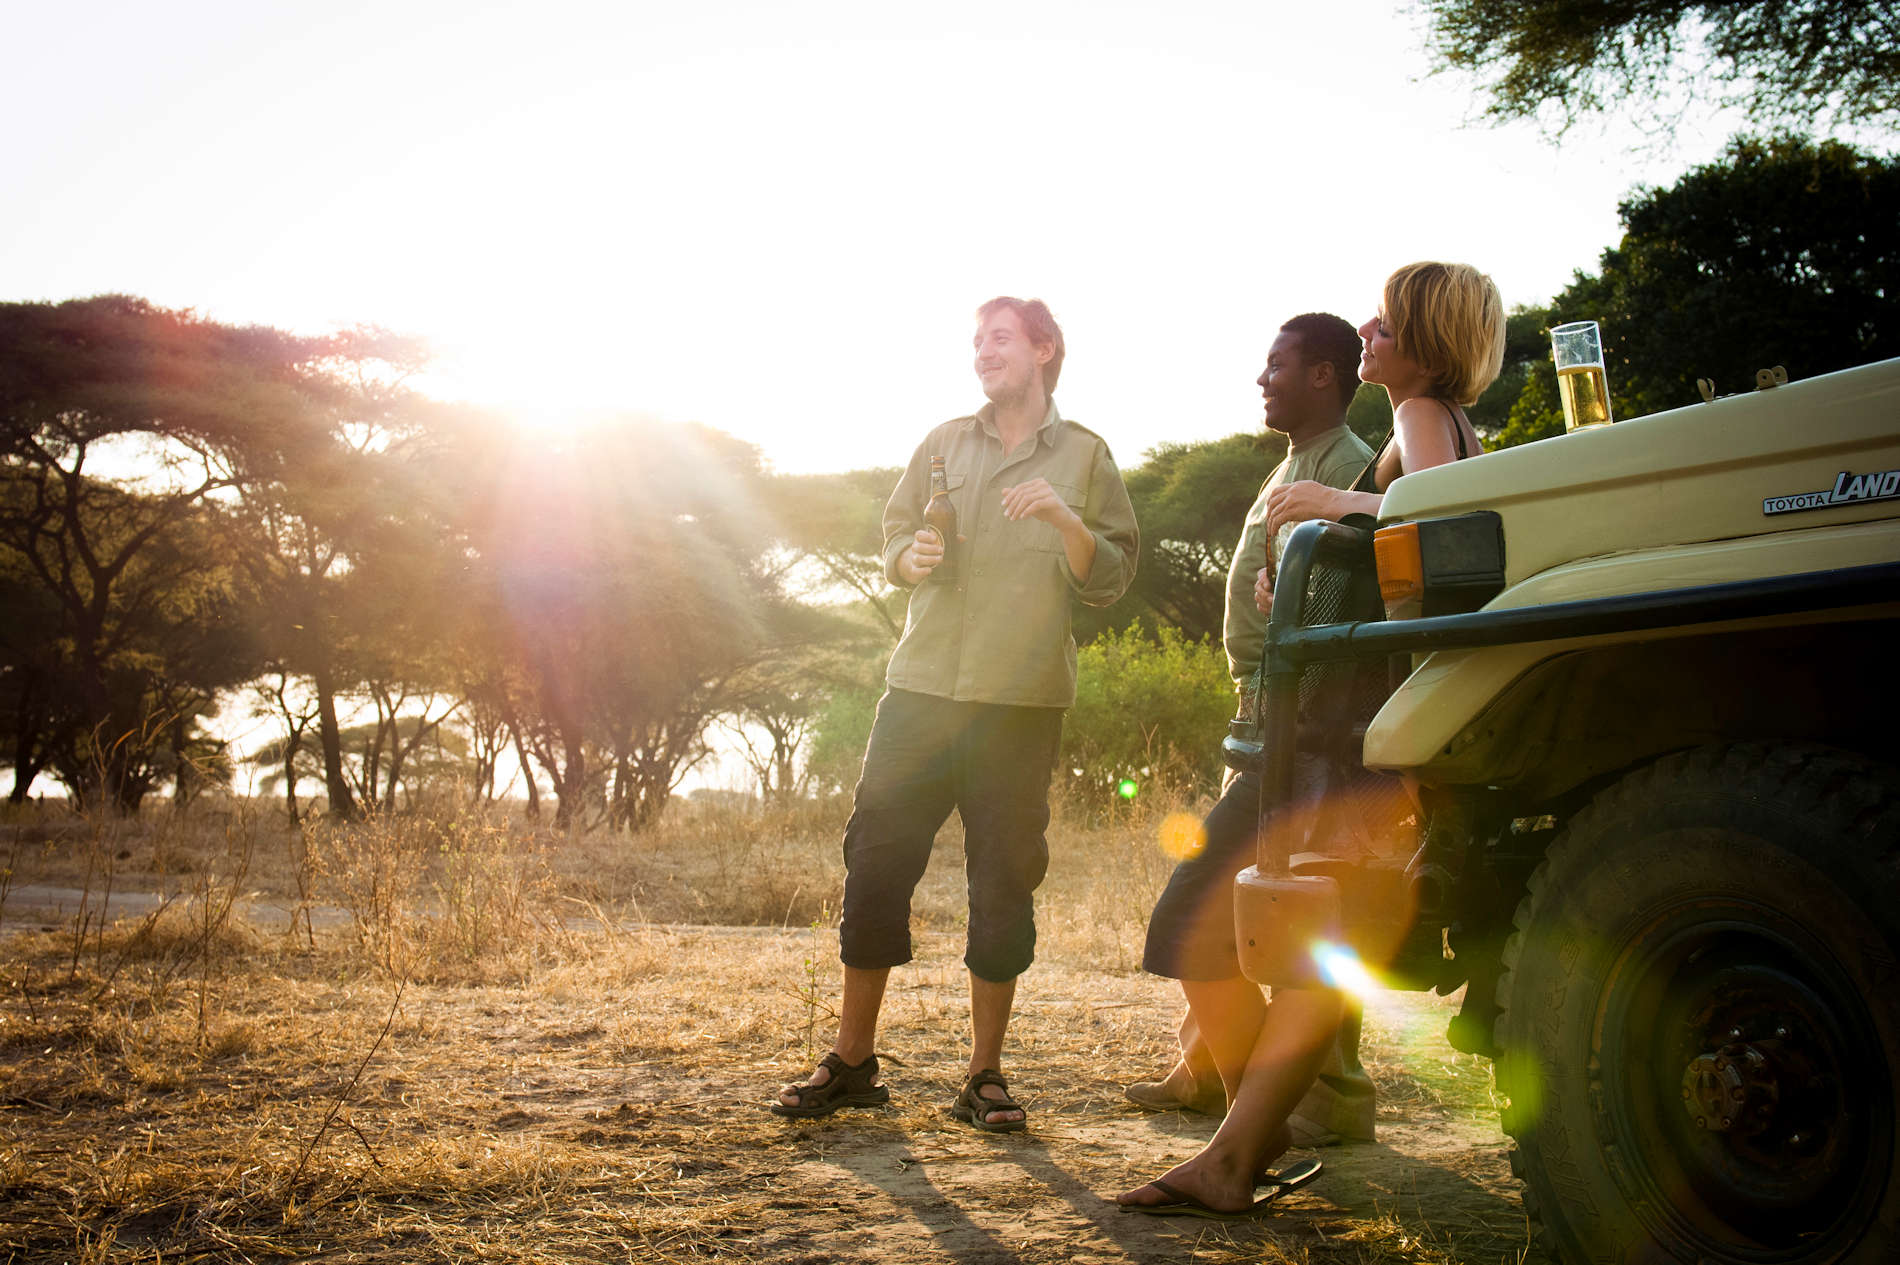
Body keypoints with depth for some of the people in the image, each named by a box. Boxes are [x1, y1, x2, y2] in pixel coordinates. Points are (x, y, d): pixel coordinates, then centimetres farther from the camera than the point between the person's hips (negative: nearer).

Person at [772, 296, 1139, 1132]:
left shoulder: (1085, 457, 7)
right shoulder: (944, 444, 14)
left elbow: (1111, 579, 1)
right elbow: (894, 539, 17)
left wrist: (1064, 519, -15)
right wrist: (910, 559, -6)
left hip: (1021, 704, -2)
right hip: (922, 687, 2)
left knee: (1003, 880, 1)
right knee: (876, 860, 0)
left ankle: (985, 1077, 13)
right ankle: (852, 1061, 11)